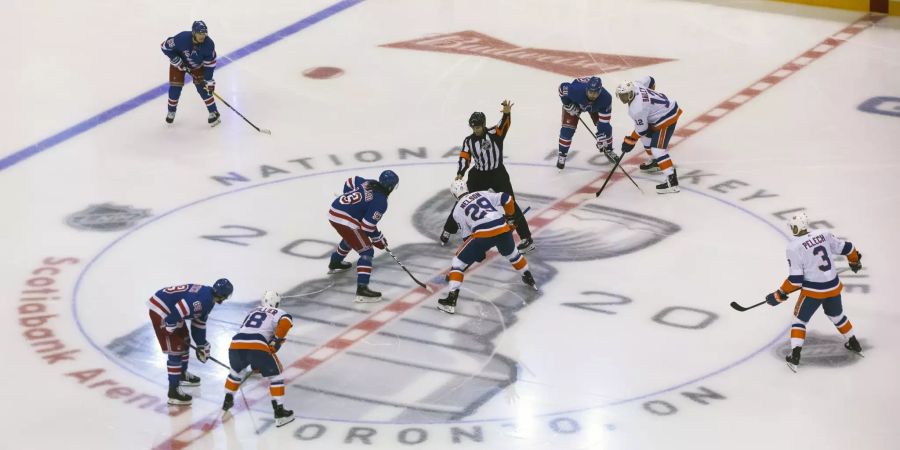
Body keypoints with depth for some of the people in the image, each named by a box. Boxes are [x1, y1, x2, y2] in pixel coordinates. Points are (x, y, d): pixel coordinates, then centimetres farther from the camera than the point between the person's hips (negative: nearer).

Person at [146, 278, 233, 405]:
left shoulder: (208, 297, 9)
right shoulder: (203, 299, -24)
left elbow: (199, 322, 20)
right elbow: (177, 311, -32)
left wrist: (202, 345, 24)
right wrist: (169, 327, -20)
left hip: (169, 309, 10)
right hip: (160, 310, -10)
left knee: (184, 341, 24)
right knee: (175, 349, -8)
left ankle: (182, 374, 45)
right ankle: (173, 391, -6)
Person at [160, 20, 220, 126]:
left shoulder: (209, 44, -30)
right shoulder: (182, 38, -38)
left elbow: (209, 63, -19)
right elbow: (165, 46, -24)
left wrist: (208, 80, -21)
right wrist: (176, 60, -26)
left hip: (197, 65, 1)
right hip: (179, 63, -1)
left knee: (202, 87, -9)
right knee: (175, 87, -4)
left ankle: (213, 113, 5)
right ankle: (171, 112, 21)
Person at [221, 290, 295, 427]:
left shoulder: (252, 311, 35)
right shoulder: (278, 313, 18)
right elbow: (286, 321, -7)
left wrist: (255, 364, 49)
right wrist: (277, 340, 5)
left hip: (236, 345, 5)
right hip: (257, 346, -5)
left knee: (236, 370, 36)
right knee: (276, 375, 12)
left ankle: (227, 402, 44)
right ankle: (279, 413, 5)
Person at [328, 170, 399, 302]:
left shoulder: (368, 183, 9)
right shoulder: (381, 201, -13)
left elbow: (349, 182, 28)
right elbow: (367, 226, -15)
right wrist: (379, 239, 2)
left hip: (334, 211, 9)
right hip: (345, 221, -9)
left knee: (350, 237, 38)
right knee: (367, 252, -4)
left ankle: (334, 264, 58)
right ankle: (362, 289, -15)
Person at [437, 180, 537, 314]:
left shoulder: (457, 210, 14)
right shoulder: (483, 194, 22)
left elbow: (467, 236, 14)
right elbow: (507, 199, 17)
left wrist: (478, 252, 25)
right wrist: (509, 217, 33)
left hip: (483, 234, -4)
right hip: (503, 229, 4)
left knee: (458, 262, 8)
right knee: (512, 254, 36)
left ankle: (451, 299, -1)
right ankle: (528, 279, 50)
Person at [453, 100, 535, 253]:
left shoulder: (494, 133, -11)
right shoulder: (468, 141, 0)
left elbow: (503, 126, -31)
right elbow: (464, 158, -5)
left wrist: (506, 114, -52)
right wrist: (460, 174, -22)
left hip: (498, 174, -4)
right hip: (478, 175, 4)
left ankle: (526, 238, -6)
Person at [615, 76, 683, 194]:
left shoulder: (636, 109, -29)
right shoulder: (635, 85, -7)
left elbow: (641, 129, -17)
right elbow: (649, 80, 12)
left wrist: (630, 141, -2)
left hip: (667, 118, -11)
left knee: (657, 148, -17)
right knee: (646, 136, 25)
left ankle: (672, 181, -25)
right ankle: (655, 162, 44)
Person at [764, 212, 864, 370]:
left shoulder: (794, 247, -15)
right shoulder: (824, 235, -2)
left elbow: (796, 279, -16)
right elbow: (846, 248, 9)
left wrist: (780, 294, -6)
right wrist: (855, 261, 29)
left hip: (812, 290, -5)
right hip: (833, 287, 5)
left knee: (799, 319, 11)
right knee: (836, 315, 29)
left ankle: (795, 355, 0)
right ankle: (853, 343, 41)